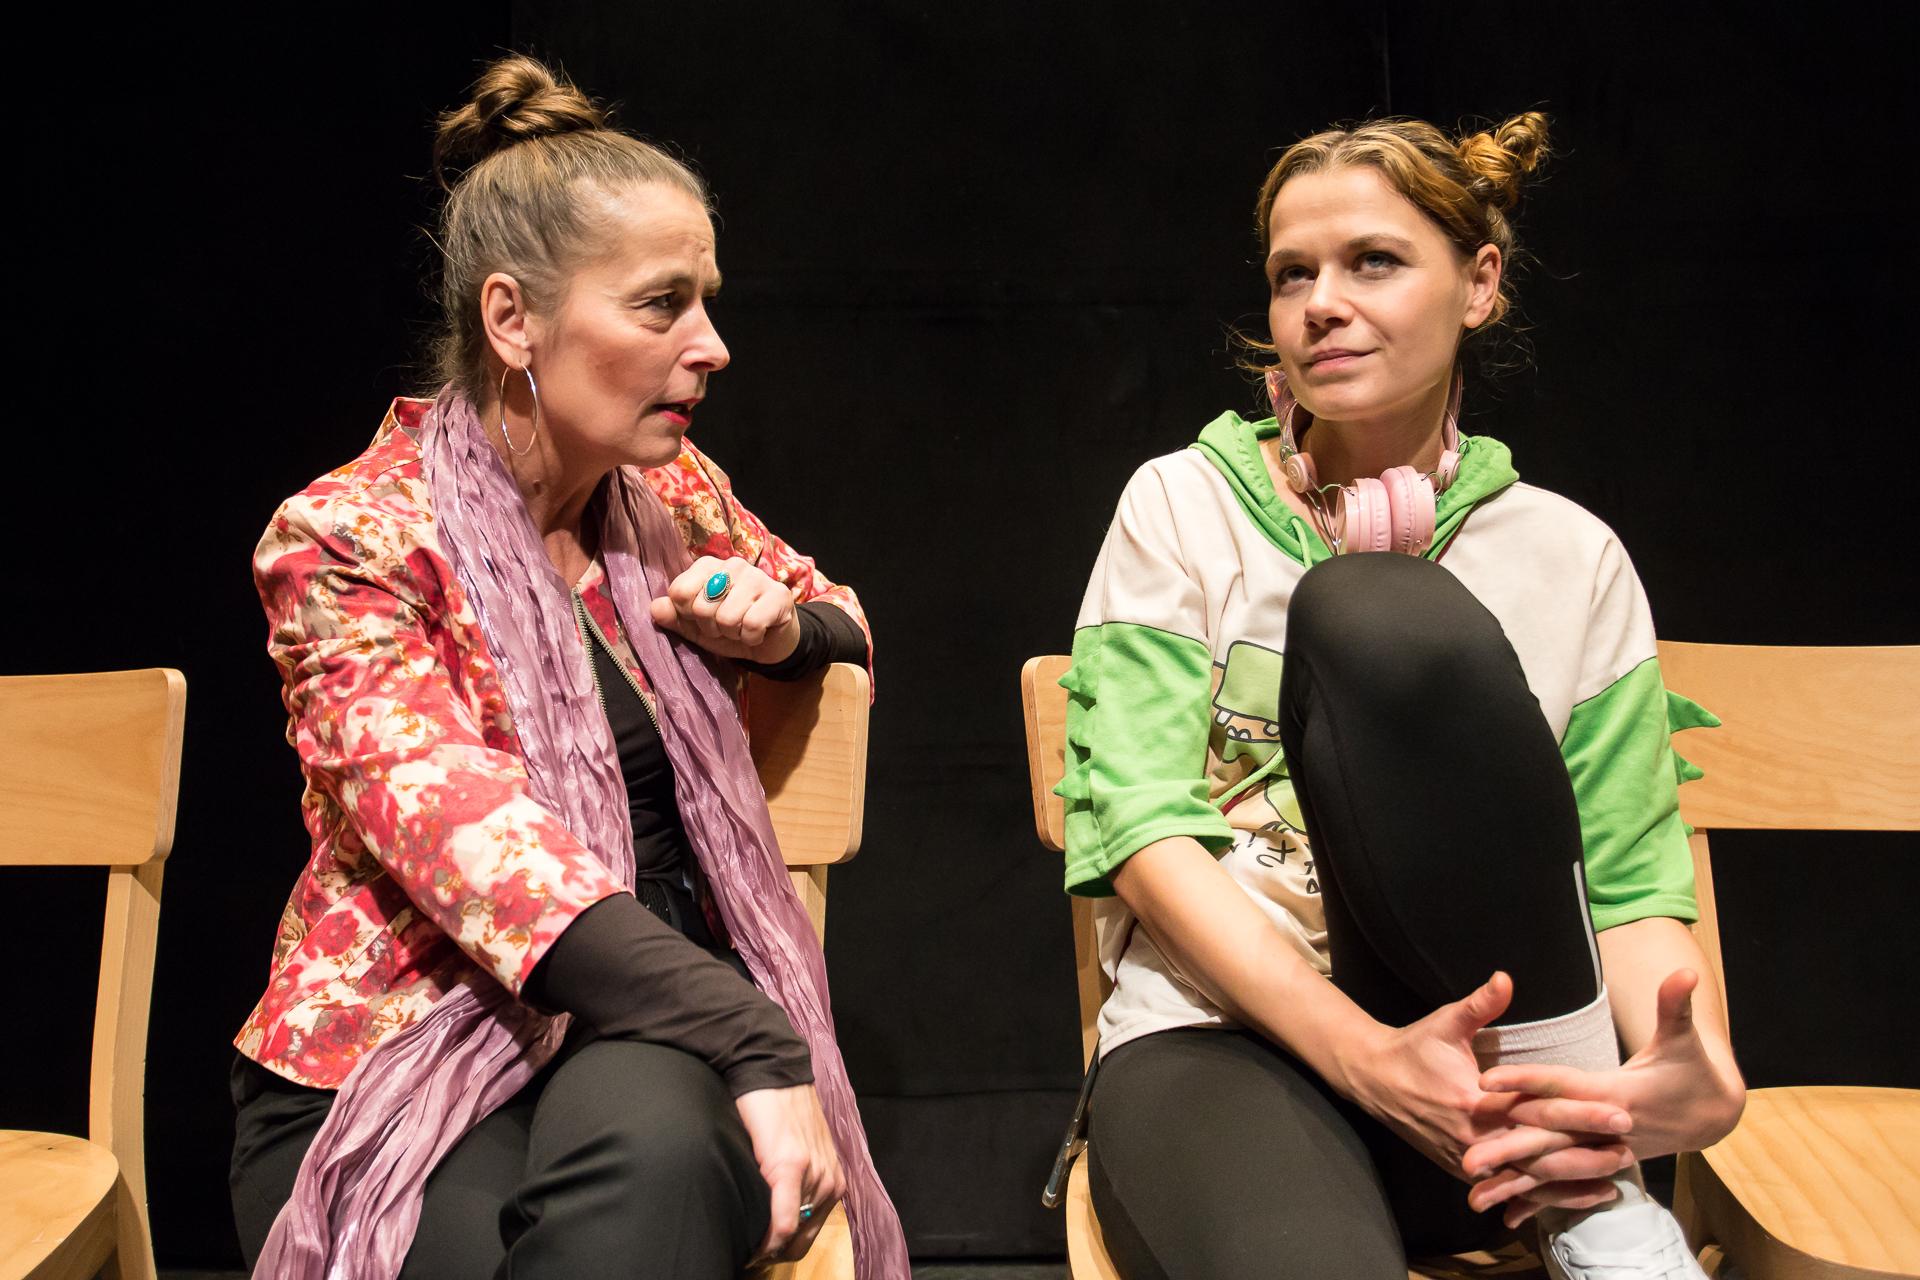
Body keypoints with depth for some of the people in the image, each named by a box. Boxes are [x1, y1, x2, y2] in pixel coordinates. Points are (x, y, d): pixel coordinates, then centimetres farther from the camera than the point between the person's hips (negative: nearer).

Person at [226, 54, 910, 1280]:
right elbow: (471, 839, -20)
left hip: (655, 1027, 4)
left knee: (651, 1143, -34)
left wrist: (775, 627, 1)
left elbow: (841, 617, 28)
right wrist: (755, 1041, -30)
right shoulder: (348, 537, -8)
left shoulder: (672, 496, 9)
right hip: (407, 1046, -3)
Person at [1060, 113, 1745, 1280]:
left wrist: (1700, 1075, -20)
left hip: (1500, 1051, 3)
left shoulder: (1573, 557, 9)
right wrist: (1365, 1054, -20)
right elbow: (1140, 829, -5)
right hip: (1222, 1035, -3)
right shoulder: (1182, 505, 6)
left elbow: (1635, 882, 4)